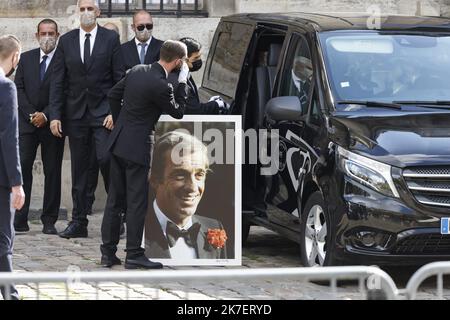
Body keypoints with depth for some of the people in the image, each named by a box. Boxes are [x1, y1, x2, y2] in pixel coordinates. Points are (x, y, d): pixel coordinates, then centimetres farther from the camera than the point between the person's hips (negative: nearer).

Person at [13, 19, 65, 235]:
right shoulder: (26, 58, 11)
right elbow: (19, 88, 6)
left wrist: (46, 115, -12)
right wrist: (31, 114, -7)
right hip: (27, 123, 2)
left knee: (52, 172, 0)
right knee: (22, 167, -7)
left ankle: (49, 221, 5)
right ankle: (20, 220, -6)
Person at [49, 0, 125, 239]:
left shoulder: (111, 39, 1)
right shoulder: (66, 41, 7)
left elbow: (119, 78, -1)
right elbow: (58, 81, 6)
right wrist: (55, 115, -1)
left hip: (103, 112, -3)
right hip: (76, 112, 3)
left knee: (106, 159, -17)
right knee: (79, 168, 6)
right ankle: (78, 223, 10)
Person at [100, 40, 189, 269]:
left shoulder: (137, 71, 4)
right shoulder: (161, 86, -19)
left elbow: (113, 95, 14)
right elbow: (178, 112, -5)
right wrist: (182, 83, -1)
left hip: (119, 141, 8)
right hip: (138, 146, -8)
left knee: (115, 199, 12)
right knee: (137, 202, -1)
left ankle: (108, 252, 15)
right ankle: (134, 255, 2)